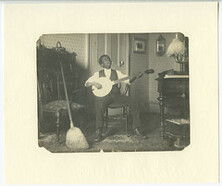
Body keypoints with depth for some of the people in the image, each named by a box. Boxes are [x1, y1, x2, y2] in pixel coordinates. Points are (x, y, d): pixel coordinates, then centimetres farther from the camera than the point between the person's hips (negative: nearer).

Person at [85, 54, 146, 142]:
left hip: (116, 94, 3)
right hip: (104, 95, -2)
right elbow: (87, 83, 7)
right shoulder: (98, 74, 11)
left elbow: (128, 80, 7)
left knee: (133, 103, -18)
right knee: (100, 106, -37)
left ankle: (136, 129, -12)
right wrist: (94, 83, -13)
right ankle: (98, 132, -28)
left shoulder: (116, 73, 15)